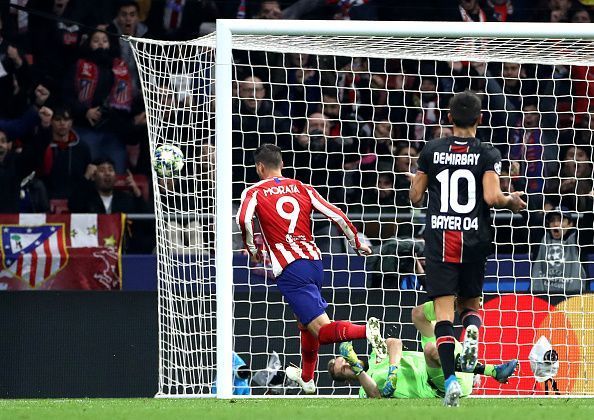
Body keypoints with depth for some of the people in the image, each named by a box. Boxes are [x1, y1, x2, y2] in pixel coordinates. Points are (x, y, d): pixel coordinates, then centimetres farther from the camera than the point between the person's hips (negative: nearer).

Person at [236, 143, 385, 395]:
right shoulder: (302, 188, 14)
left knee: (322, 331, -12)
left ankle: (366, 331, -38)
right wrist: (357, 244, 20)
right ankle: (306, 379, 42)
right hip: (314, 261, 6)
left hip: (289, 269, -6)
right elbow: (337, 216, 8)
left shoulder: (254, 192, 3)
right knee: (305, 323, 29)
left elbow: (244, 220, -17)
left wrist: (252, 250, -1)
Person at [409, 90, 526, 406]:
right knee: (470, 303, 18)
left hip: (439, 237, 0)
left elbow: (415, 197, 8)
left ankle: (450, 378, -20)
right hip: (474, 238, 0)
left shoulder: (431, 151, 4)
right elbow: (491, 197, -12)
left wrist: (417, 181, 29)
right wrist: (512, 201, 8)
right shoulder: (488, 154, -1)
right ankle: (472, 329, -18)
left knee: (443, 310, -4)